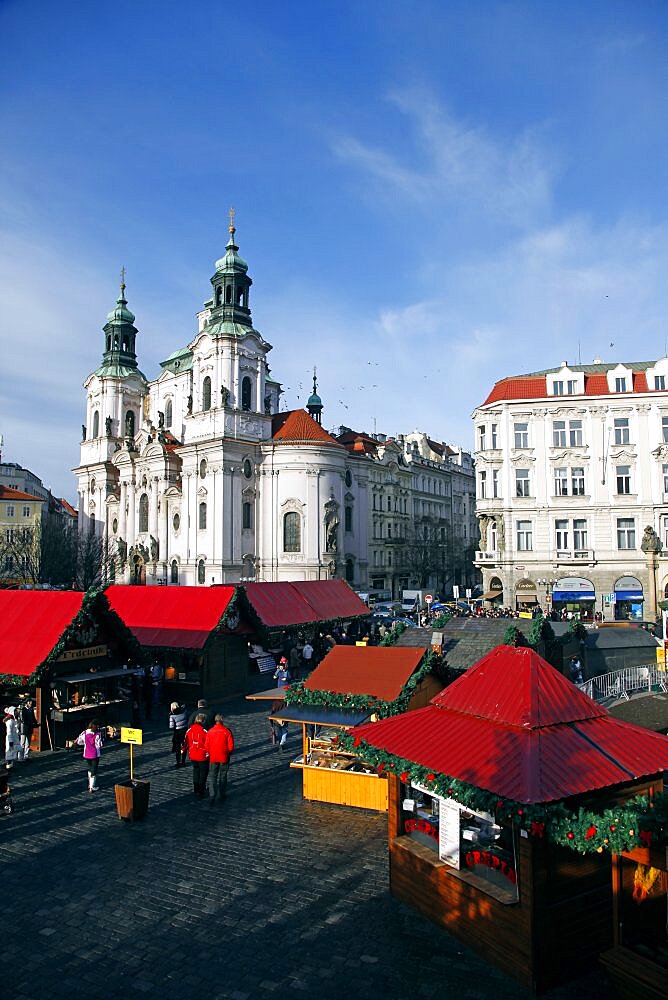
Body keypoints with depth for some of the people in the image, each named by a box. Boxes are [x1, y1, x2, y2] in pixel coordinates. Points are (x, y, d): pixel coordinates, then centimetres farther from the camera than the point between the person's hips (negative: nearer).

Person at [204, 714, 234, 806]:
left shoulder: (210, 732, -8)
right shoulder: (227, 731, -12)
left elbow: (206, 746, -4)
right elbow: (231, 747, -10)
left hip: (213, 758, 1)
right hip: (224, 758, 0)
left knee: (213, 778, 9)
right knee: (222, 778, 13)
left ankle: (212, 798, 1)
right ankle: (221, 797, 19)